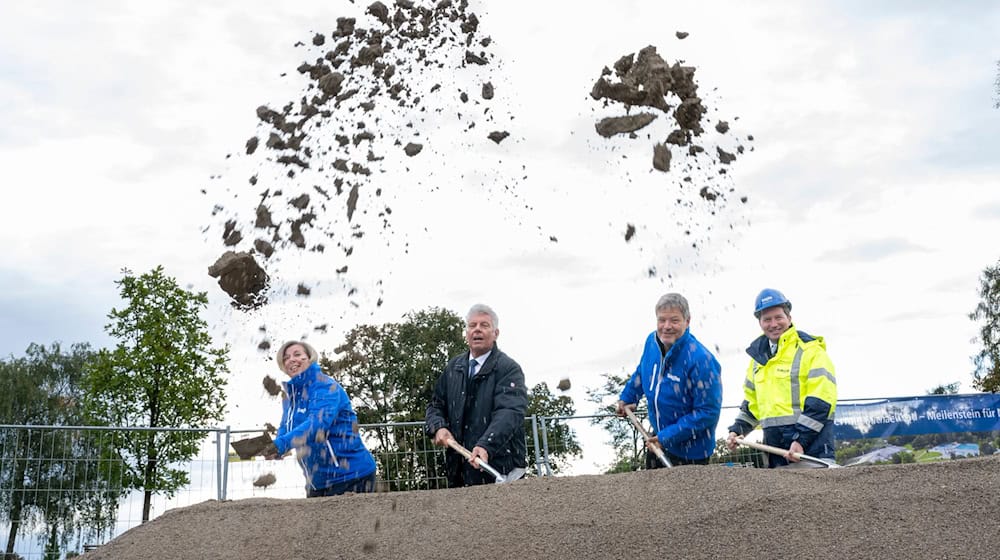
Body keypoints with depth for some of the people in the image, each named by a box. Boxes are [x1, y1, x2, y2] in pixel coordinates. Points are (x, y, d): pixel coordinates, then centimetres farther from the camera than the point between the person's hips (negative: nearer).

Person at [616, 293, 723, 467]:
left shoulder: (701, 359, -29)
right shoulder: (652, 341, -7)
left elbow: (709, 411, -26)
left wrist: (668, 436, -26)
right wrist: (626, 398, 18)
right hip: (659, 438, 7)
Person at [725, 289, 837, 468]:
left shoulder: (810, 349, -5)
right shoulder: (759, 356, 17)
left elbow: (821, 401, -13)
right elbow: (752, 401, 26)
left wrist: (801, 439, -18)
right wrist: (737, 429, 12)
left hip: (811, 439, -6)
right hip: (774, 444, 7)